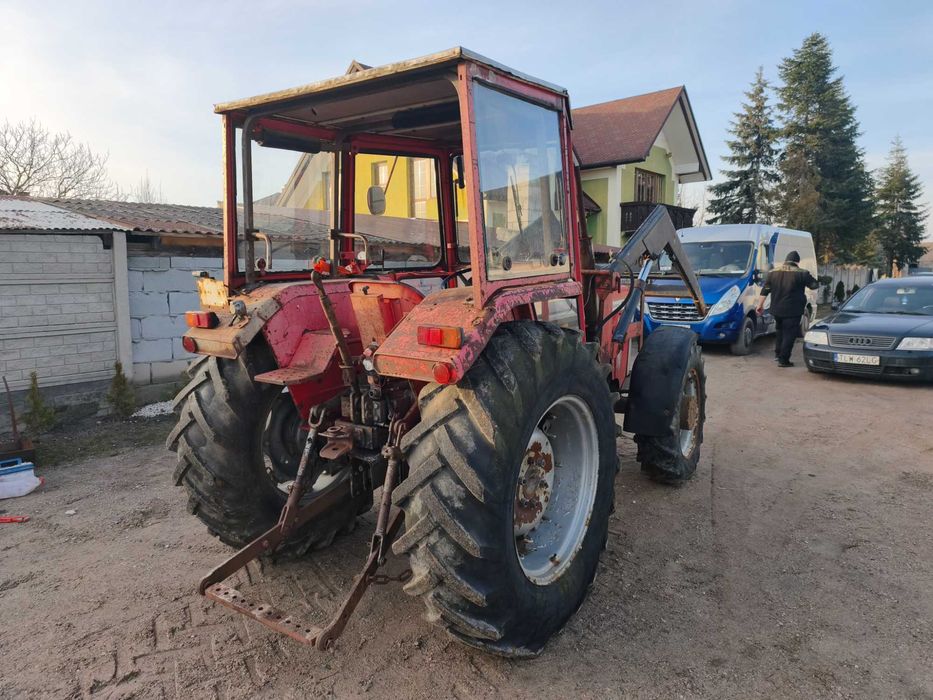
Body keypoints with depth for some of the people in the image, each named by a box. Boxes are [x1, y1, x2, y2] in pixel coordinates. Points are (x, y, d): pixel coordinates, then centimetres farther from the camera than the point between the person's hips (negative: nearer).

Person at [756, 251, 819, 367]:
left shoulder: (773, 272, 6)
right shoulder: (801, 274, -8)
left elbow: (765, 290, 7)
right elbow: (815, 285, -1)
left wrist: (760, 305, 12)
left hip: (776, 310, 5)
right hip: (792, 311, -5)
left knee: (780, 331, 24)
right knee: (789, 334, 0)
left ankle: (777, 354, 28)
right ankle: (783, 360, -2)